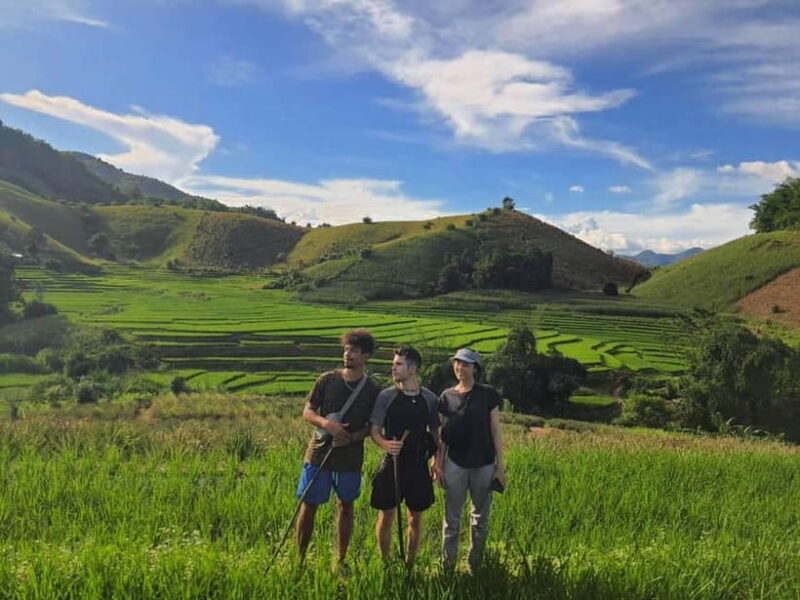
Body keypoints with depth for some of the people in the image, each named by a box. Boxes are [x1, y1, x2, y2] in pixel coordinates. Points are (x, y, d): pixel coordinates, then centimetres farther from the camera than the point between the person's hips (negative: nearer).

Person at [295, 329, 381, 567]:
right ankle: (300, 560, 18)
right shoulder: (327, 380, -2)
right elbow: (307, 412, 0)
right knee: (308, 505, 4)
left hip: (350, 457, 0)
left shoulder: (372, 390, -3)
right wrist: (326, 423, -20)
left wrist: (352, 437, -16)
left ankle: (340, 561, 26)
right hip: (319, 452, 0)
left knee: (346, 505, 12)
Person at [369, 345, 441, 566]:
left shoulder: (430, 399, 1)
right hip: (392, 463, -1)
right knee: (386, 516, 5)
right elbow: (374, 430, -2)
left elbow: (435, 432, 10)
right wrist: (386, 444, -22)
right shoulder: (386, 396, -4)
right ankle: (385, 563, 23)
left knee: (416, 518, 11)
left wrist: (437, 460, 2)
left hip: (418, 465, 1)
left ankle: (410, 564, 27)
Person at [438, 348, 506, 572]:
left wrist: (500, 465, -4)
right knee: (452, 518, 5)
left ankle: (475, 565, 25)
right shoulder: (447, 397, 2)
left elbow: (495, 431, -3)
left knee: (481, 517, 11)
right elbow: (443, 435, 7)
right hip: (455, 465, 1)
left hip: (483, 465, -1)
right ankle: (447, 566, 15)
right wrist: (439, 465, 6)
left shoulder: (488, 394, -4)